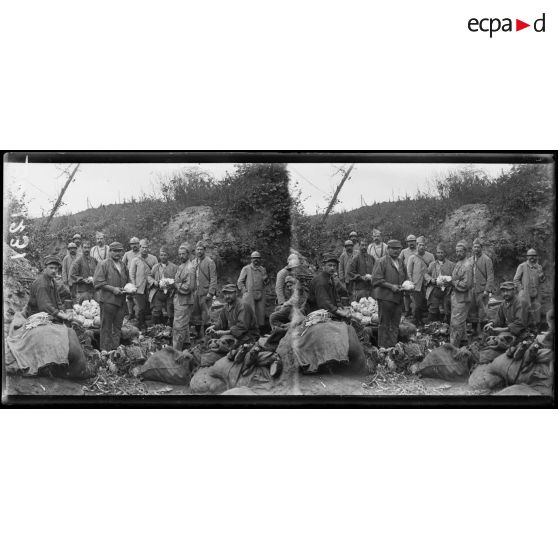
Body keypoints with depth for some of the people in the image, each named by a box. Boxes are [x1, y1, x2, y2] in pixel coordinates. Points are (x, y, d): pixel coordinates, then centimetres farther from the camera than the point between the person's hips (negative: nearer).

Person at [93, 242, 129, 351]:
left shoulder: (123, 265, 17)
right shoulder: (103, 264, -5)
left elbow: (128, 281, 27)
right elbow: (98, 282, -12)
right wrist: (113, 289, -17)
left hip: (121, 301, 6)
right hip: (108, 300, -6)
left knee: (118, 327, 10)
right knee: (106, 327, -1)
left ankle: (116, 348, 18)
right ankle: (105, 350, 4)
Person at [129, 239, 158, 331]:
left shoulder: (153, 258, 7)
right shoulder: (135, 260, 2)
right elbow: (131, 274, 3)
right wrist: (134, 286, -3)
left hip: (150, 288, 2)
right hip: (139, 288, -2)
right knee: (141, 309, -3)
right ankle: (141, 327, 9)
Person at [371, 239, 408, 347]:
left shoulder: (401, 262, 17)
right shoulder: (381, 262, -6)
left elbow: (405, 278, 28)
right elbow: (377, 279, -13)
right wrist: (391, 286, -17)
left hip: (398, 297, 7)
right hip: (385, 297, -7)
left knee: (395, 325, 10)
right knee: (384, 324, -2)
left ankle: (393, 346, 18)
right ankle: (383, 347, 4)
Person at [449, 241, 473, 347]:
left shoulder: (466, 266, -19)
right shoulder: (458, 263, 11)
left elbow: (465, 285, -22)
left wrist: (452, 282, -17)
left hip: (462, 298, -10)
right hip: (456, 297, 10)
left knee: (456, 323, -6)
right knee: (461, 322, 21)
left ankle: (454, 345, 0)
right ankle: (463, 341, 34)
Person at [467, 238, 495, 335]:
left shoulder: (486, 260, -4)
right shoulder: (470, 260, 14)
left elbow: (490, 276, -8)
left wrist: (487, 290, -15)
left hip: (482, 290, -5)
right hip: (471, 290, 6)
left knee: (482, 312, -4)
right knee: (472, 311, 6)